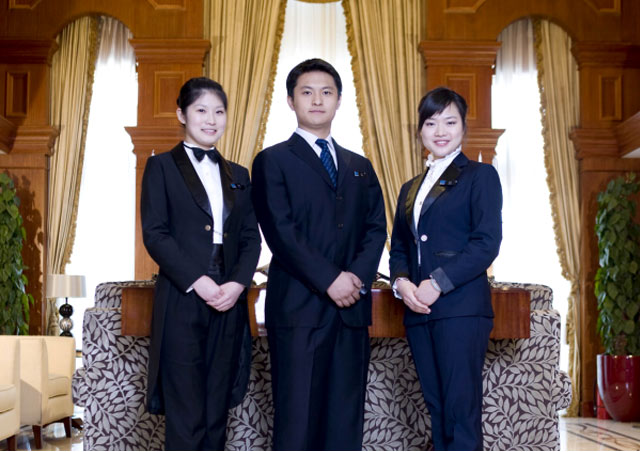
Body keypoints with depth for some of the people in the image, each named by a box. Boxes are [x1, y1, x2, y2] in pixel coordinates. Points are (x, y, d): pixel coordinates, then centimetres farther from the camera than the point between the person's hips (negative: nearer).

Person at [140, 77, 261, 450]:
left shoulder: (238, 175, 17)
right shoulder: (162, 167, 4)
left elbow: (252, 237, 10)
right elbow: (154, 234, -6)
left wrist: (238, 283, -8)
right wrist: (198, 281, -15)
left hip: (229, 303, 4)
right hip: (182, 302, -4)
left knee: (217, 412, 8)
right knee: (186, 416, -3)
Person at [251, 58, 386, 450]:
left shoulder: (360, 167, 20)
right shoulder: (273, 161, 5)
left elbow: (376, 228, 11)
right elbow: (280, 231, -7)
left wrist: (358, 277, -7)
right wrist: (329, 280, -14)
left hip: (351, 309, 5)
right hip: (299, 306, -4)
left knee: (346, 420, 5)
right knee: (297, 418, -3)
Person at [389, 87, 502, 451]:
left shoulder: (480, 175, 3)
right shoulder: (411, 188, 21)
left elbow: (487, 243, -8)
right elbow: (399, 247, 19)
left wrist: (438, 283, -15)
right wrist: (401, 282, -3)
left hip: (461, 308, -6)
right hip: (420, 312, 6)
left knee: (462, 412, -8)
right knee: (437, 408, 7)